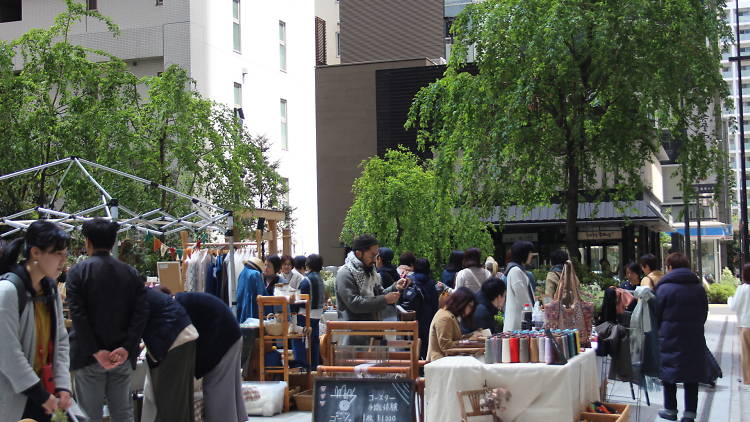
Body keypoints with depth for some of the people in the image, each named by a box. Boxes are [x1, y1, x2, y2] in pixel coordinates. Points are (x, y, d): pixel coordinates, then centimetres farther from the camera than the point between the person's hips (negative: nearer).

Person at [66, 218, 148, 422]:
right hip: (122, 355, 3)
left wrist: (96, 351, -15)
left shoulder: (78, 271, -6)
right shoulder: (131, 273, 4)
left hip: (89, 356, -3)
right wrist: (126, 348, -11)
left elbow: (78, 315, -14)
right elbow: (141, 312, -5)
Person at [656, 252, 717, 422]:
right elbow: (704, 313, 12)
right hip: (695, 338, 4)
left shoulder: (664, 288, -8)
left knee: (669, 372, 9)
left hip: (670, 338, -4)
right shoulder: (699, 288, 6)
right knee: (692, 376, 7)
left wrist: (660, 332, 11)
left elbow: (657, 315, -4)